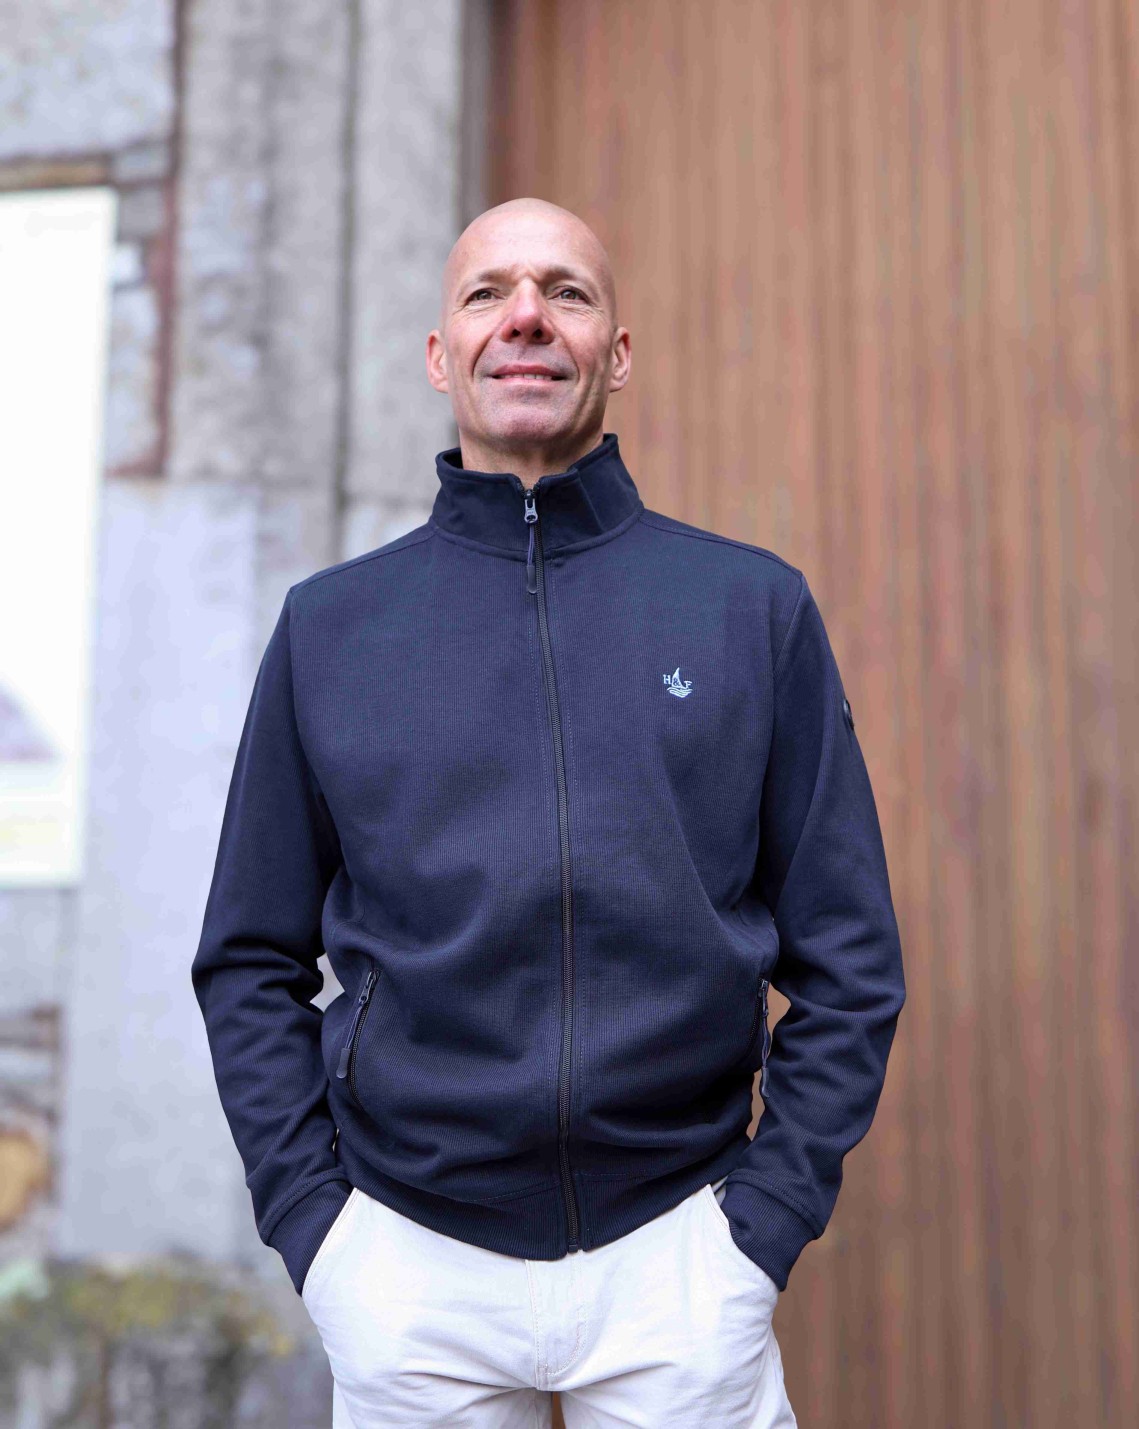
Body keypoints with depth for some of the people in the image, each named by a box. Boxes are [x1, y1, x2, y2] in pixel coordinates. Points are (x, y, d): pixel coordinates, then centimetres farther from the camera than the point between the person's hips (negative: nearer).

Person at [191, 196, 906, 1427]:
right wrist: (311, 1222, -2)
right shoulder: (328, 624, 2)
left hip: (679, 1255, 0)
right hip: (407, 1262, 1)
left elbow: (847, 957, 2)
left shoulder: (756, 606, 0)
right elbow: (252, 963, 6)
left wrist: (766, 1215, -5)